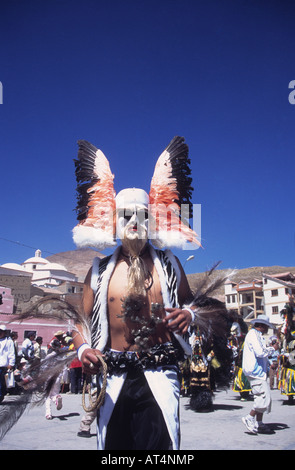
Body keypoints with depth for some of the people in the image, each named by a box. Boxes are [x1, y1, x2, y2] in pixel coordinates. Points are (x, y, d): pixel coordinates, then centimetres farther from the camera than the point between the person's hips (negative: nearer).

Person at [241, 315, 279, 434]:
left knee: (261, 398, 11)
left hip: (259, 372, 11)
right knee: (264, 397, -13)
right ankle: (249, 418, -5)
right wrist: (273, 348, -7)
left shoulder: (257, 335, 21)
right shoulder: (253, 335, -12)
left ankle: (259, 424, 17)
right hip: (255, 371, -11)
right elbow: (260, 352, -21)